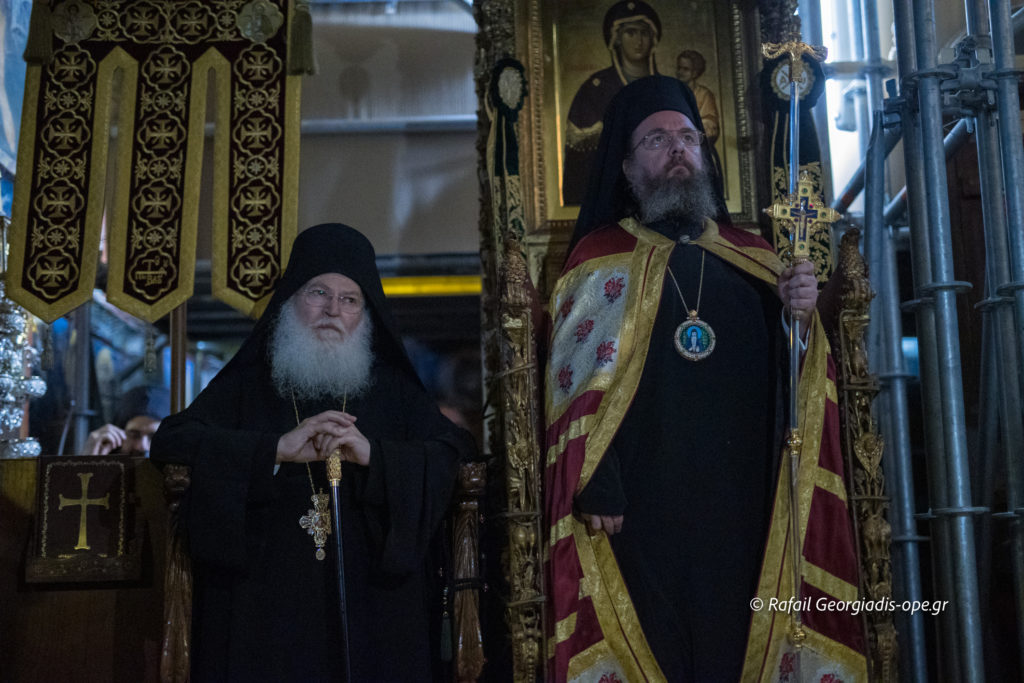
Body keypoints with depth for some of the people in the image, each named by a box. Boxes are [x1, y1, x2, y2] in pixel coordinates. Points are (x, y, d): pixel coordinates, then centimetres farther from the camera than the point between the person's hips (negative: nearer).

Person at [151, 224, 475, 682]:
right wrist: (277, 449, -18)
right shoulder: (247, 384, 9)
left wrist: (372, 454, -19)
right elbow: (170, 442, -5)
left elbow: (451, 454, -1)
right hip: (267, 605, -1)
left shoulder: (393, 390, 13)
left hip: (371, 604, 1)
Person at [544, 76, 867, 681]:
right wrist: (597, 488, -16)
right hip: (645, 510, -3)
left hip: (745, 506, 4)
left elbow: (791, 379, 12)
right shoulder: (601, 261, 4)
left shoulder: (751, 257, 15)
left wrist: (800, 317, -9)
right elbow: (579, 382, -5)